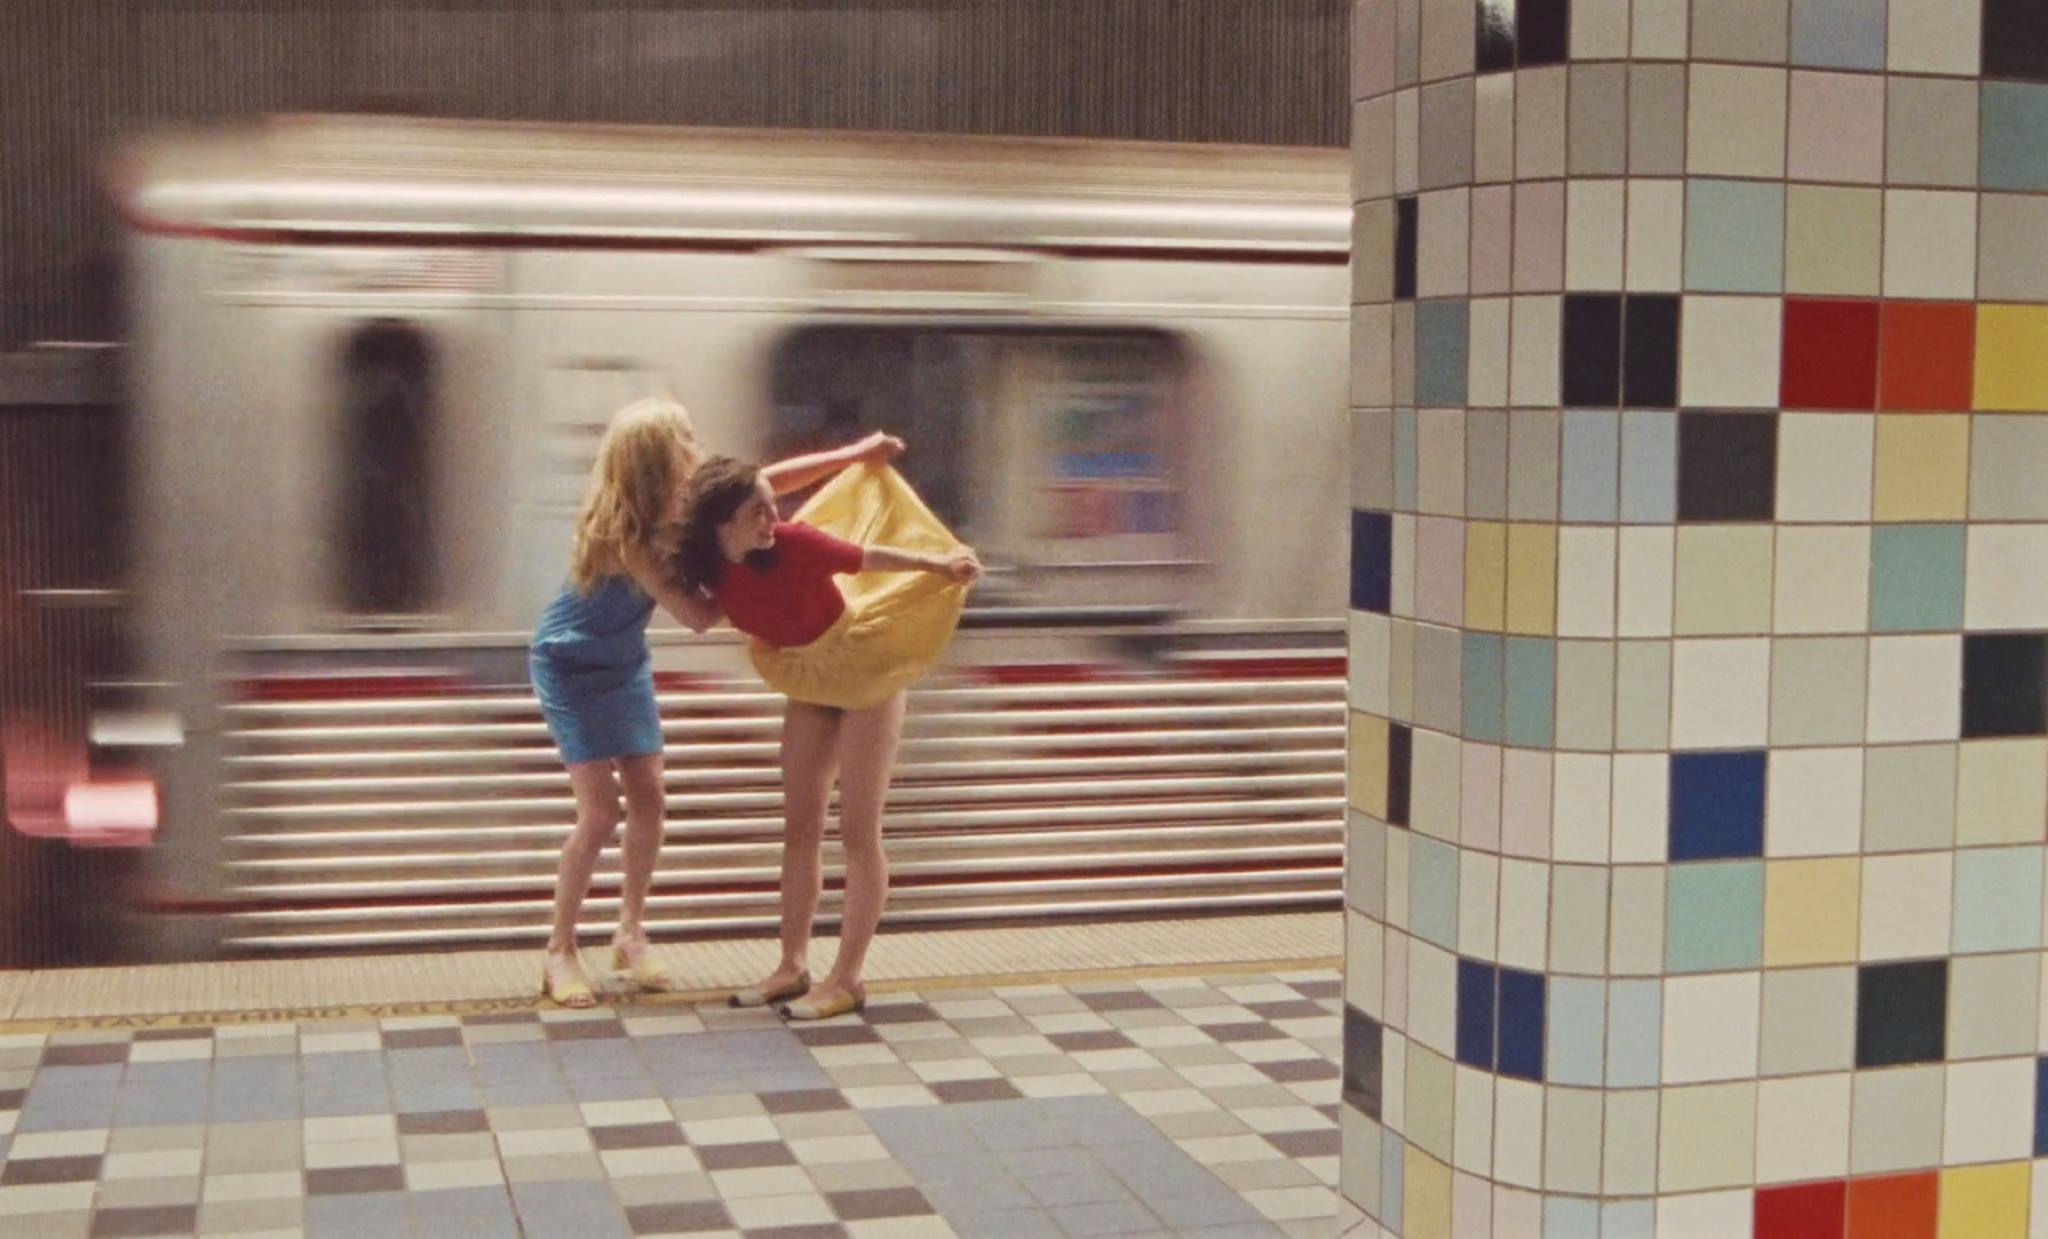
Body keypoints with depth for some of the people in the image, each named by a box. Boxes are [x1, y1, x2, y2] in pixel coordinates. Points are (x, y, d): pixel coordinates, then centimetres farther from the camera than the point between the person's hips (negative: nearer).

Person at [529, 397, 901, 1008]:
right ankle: (560, 951, 3)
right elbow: (698, 616, -31)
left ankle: (631, 933, 20)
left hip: (625, 664, 7)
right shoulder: (624, 535, -32)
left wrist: (855, 453, -4)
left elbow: (763, 481, -2)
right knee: (600, 813, -11)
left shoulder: (685, 500, -11)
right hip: (570, 667, -7)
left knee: (648, 799, 3)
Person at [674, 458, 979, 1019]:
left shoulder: (792, 544, -29)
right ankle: (793, 966, 16)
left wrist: (939, 562, -11)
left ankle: (847, 979, -1)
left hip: (867, 672, -5)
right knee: (799, 828, 8)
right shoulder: (710, 572, -15)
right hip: (808, 683, 5)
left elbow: (869, 558, -17)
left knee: (858, 831, -5)